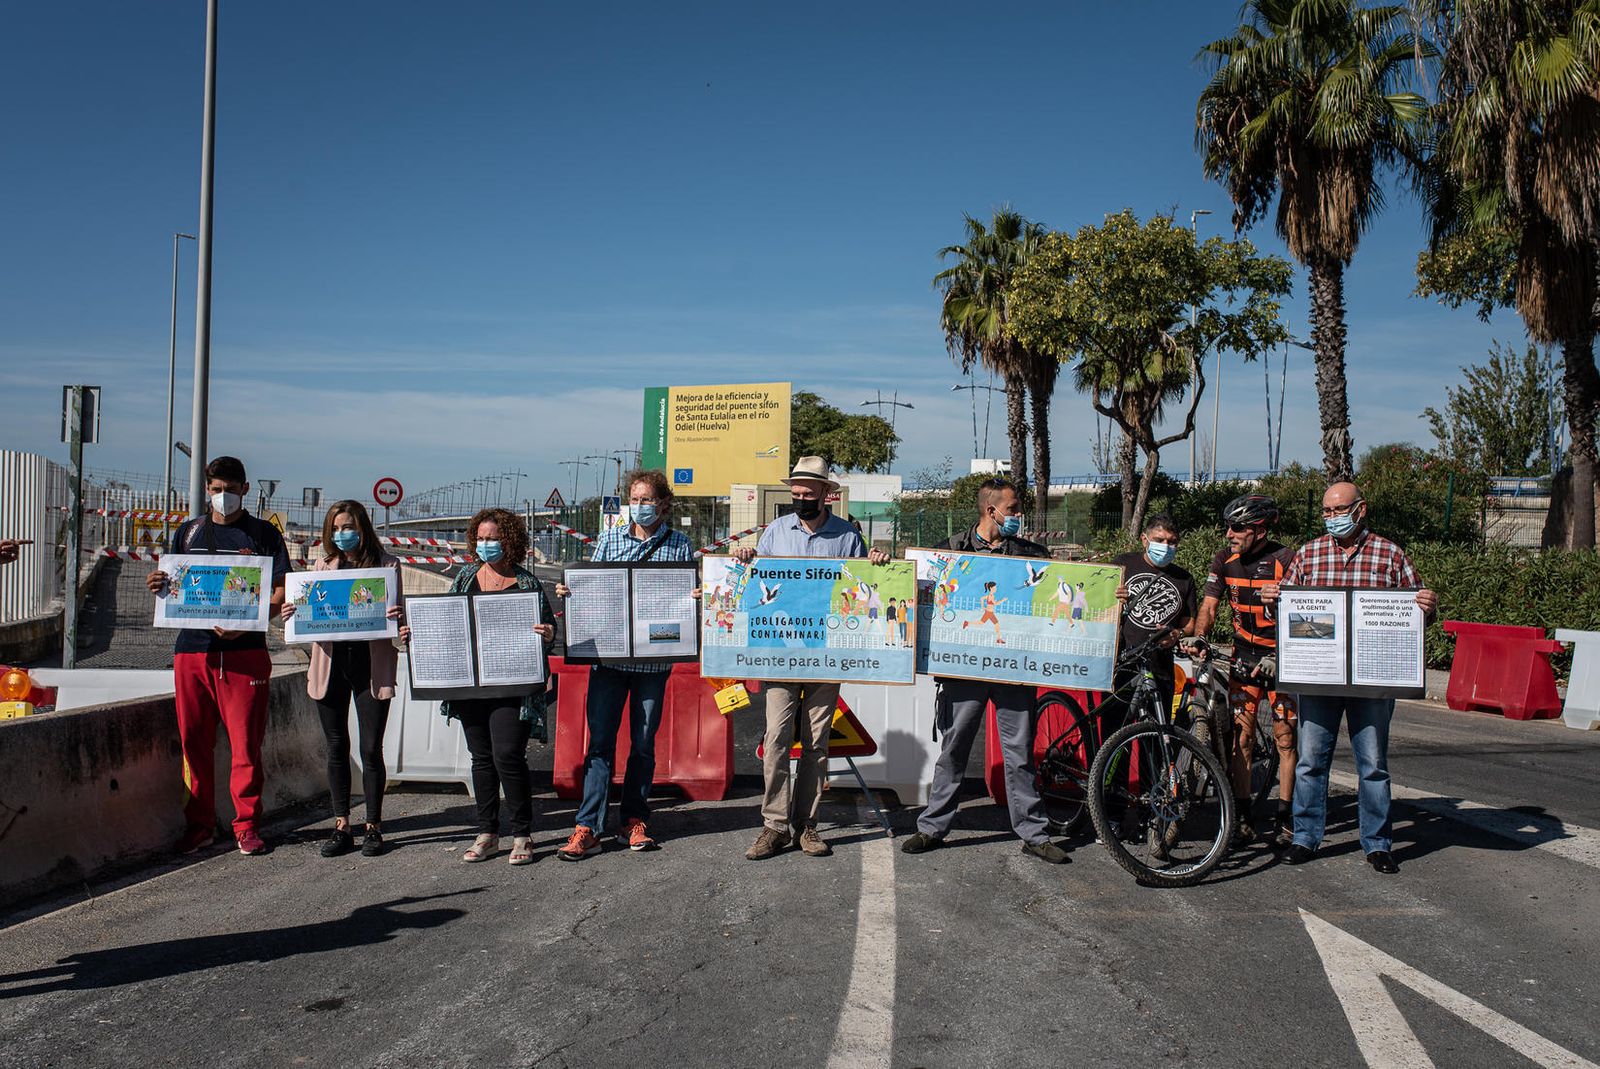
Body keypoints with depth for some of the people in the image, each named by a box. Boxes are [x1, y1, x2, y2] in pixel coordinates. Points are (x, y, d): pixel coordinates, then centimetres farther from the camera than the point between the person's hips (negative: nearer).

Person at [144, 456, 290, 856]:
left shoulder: (264, 534, 7)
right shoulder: (189, 532, 16)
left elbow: (279, 594, 0)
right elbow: (173, 587, 18)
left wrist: (245, 624, -16)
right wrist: (158, 586, -6)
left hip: (244, 650, -3)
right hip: (192, 648, 3)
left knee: (246, 742, -1)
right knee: (194, 740, 5)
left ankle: (247, 825, 9)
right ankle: (199, 824, 16)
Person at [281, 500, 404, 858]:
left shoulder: (386, 565, 3)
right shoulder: (323, 566, 12)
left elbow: (395, 616, 1)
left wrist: (396, 618, -22)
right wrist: (291, 614, -9)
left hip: (371, 663, -3)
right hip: (331, 662, 3)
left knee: (371, 749, -1)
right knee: (337, 747, 8)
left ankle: (373, 827, 10)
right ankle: (341, 826, 17)